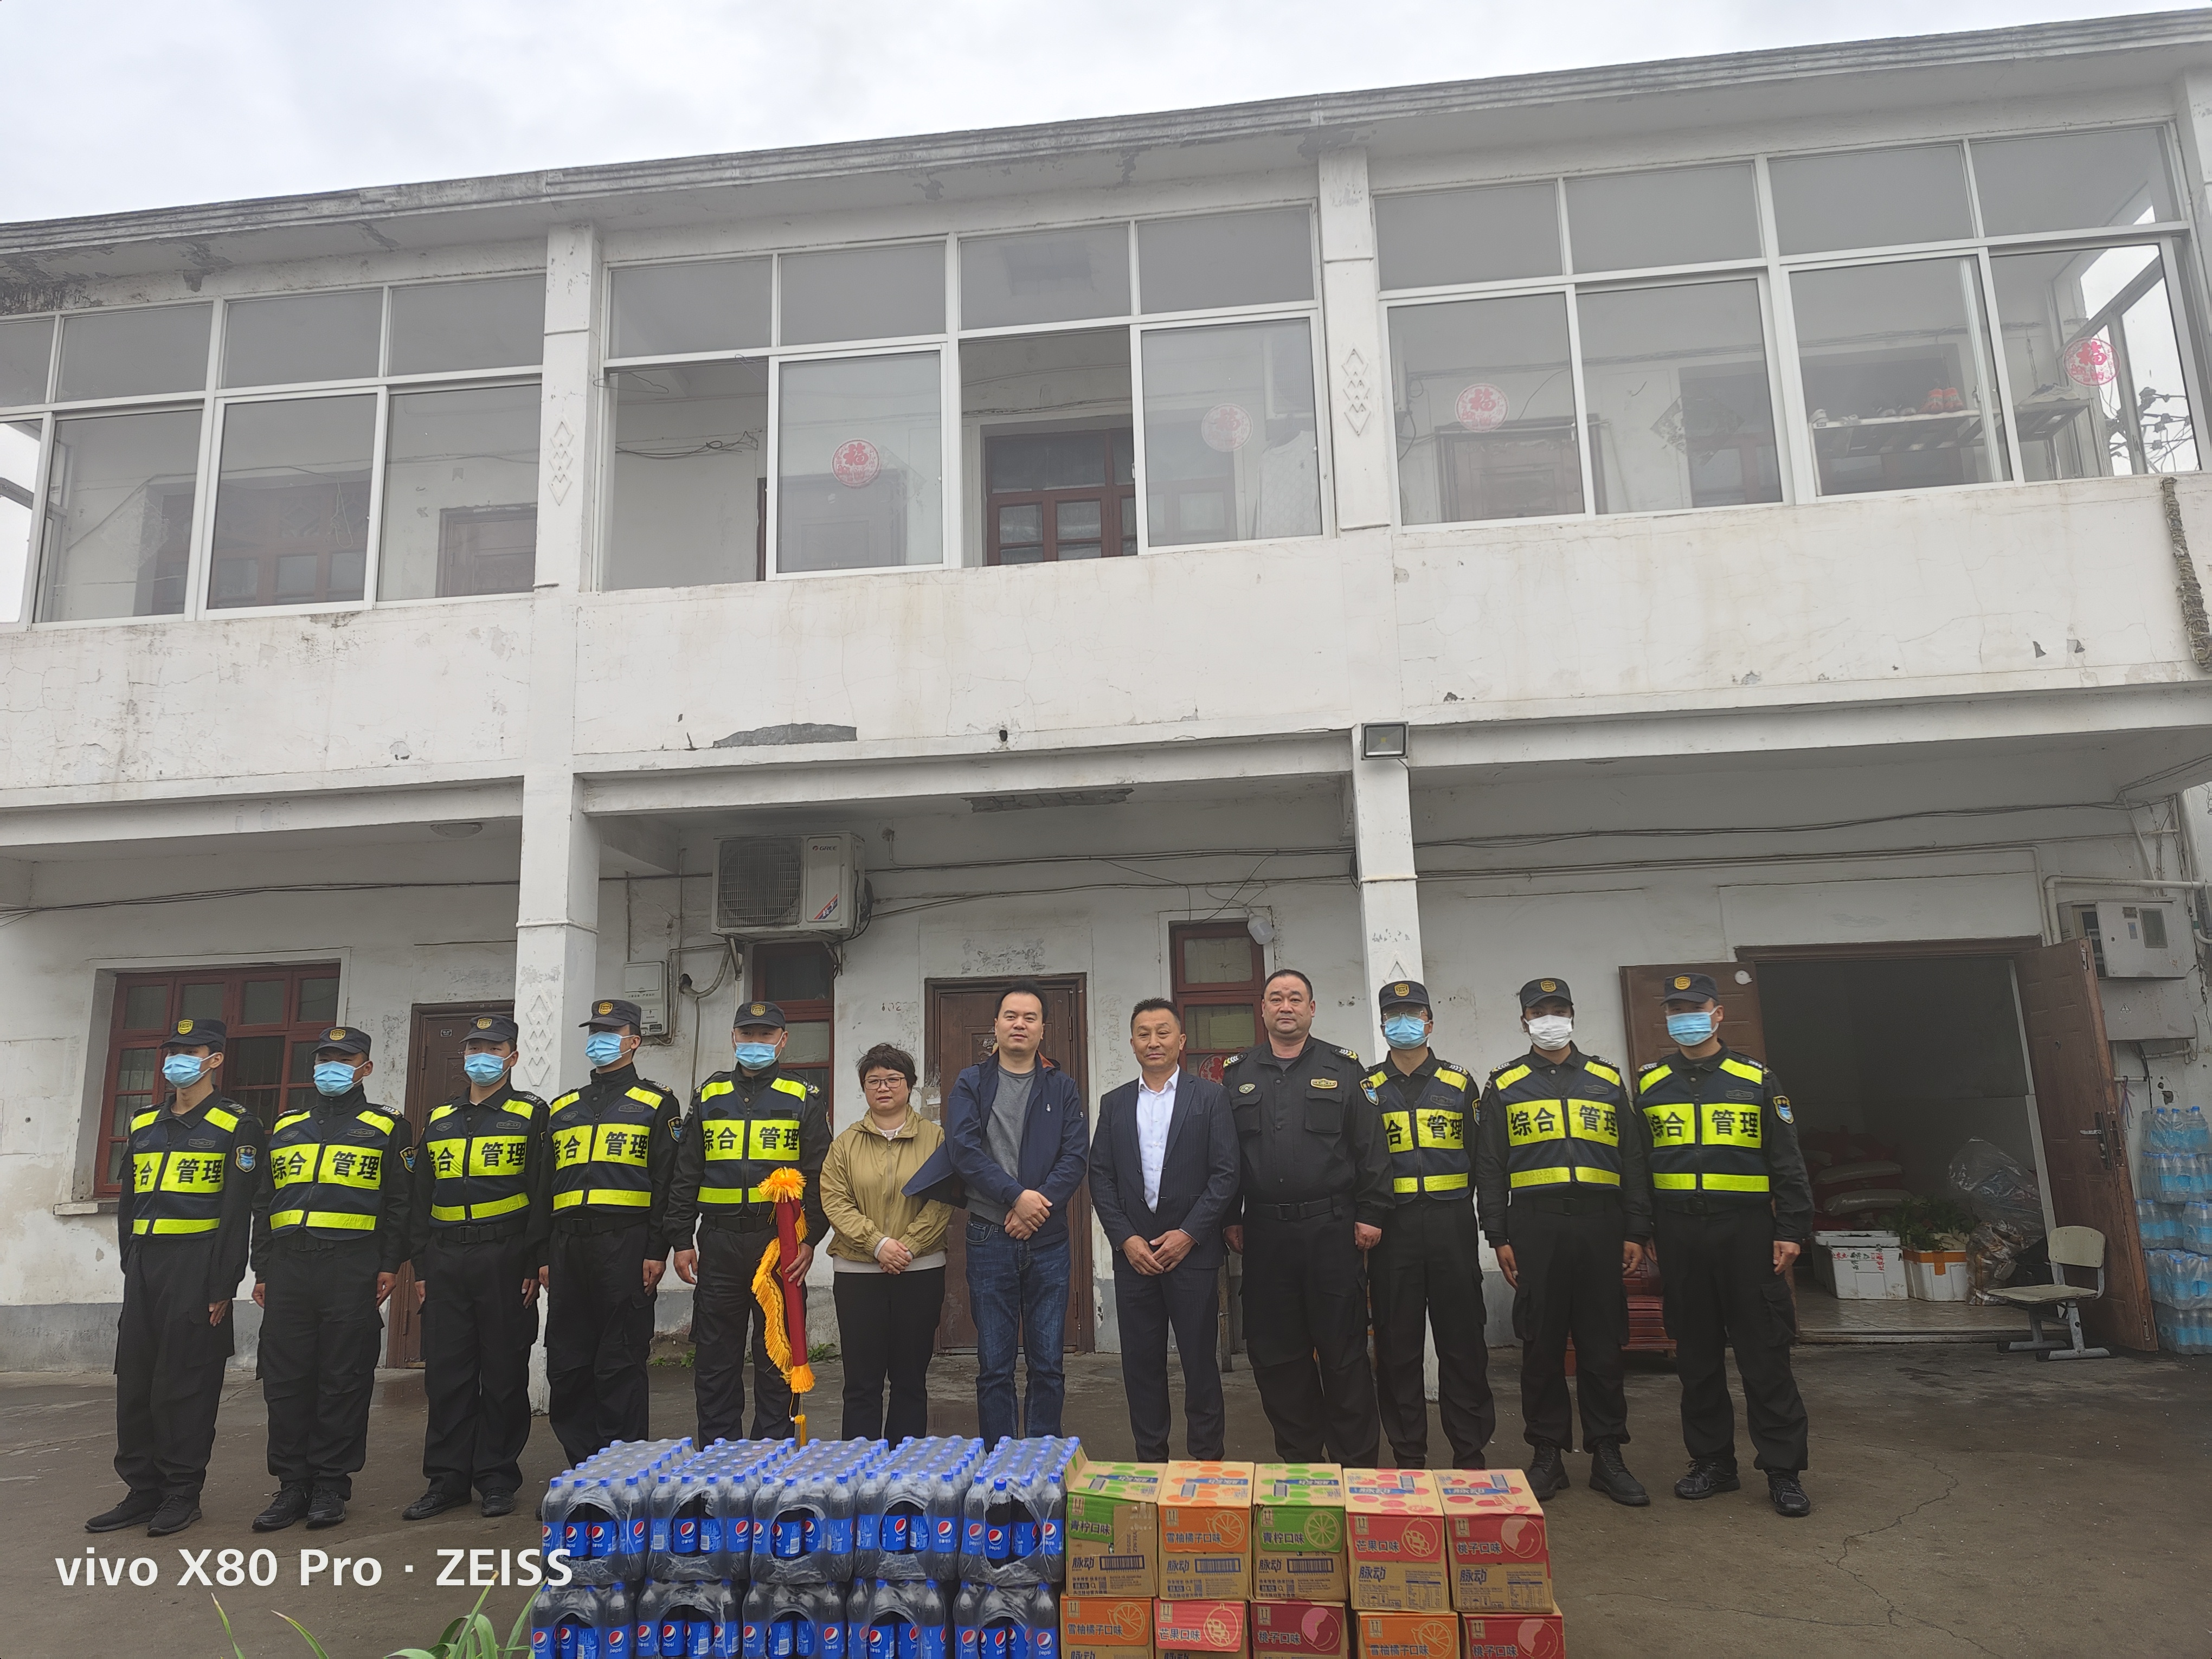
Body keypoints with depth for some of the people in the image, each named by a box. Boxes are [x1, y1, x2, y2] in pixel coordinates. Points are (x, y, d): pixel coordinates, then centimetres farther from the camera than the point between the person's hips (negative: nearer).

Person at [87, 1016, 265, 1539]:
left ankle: (182, 1492, 9)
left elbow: (237, 1212, -9)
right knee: (134, 1382, 9)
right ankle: (142, 1491, 20)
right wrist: (131, 1268, 11)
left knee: (184, 1385, -2)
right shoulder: (143, 1126, 16)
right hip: (144, 1270, 6)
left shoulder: (236, 1125, -3)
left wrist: (223, 1288, -13)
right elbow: (129, 1205, 19)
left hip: (196, 1268, -6)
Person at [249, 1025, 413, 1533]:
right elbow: (263, 1204, 18)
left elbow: (400, 1203, 2)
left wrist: (390, 1266, -6)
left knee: (344, 1380, 0)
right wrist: (262, 1271, 11)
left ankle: (330, 1485, 10)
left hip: (352, 1267, -4)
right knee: (285, 1377, 5)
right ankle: (292, 1485, 15)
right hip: (289, 1267, 4)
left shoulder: (386, 1128, 6)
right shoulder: (285, 1128, 18)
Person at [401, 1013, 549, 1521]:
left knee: (503, 1373, 2)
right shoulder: (439, 1120, 15)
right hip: (445, 1262, 4)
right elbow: (421, 1198, 16)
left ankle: (497, 1479, 13)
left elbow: (543, 1194, -4)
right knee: (446, 1373, 7)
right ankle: (447, 1479, 18)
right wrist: (420, 1266, 9)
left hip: (504, 1259, -4)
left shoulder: (530, 1114, 1)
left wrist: (534, 1264, -9)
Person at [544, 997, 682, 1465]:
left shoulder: (656, 1104, 4)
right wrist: (544, 1256, 11)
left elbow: (667, 1181, -3)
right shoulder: (562, 1108, 19)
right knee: (566, 1364, 7)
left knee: (620, 1364, -2)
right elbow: (545, 1186, 18)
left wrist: (657, 1251, -11)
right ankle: (582, 1466, 19)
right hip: (568, 1246, 5)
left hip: (625, 1243, -5)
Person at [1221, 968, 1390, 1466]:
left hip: (1332, 1228, -2)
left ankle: (1355, 1463, 14)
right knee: (1275, 1352, 8)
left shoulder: (1342, 1068, 5)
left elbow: (1371, 1147, 1)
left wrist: (1371, 1214, -5)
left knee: (1343, 1349, 3)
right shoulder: (1238, 1074, 10)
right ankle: (1299, 1459, 21)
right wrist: (1231, 1218, 5)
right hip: (1265, 1233, 2)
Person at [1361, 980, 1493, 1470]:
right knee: (1397, 1344, 4)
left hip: (1451, 1222, 0)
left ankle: (1470, 1452, 16)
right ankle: (1409, 1456, 15)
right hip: (1393, 1225, 0)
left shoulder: (1460, 1083, 8)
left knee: (1462, 1338, 4)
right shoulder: (1367, 1089, 8)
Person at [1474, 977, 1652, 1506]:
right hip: (1536, 1228, -1)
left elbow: (1633, 1160, 11)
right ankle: (1548, 1454, 14)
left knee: (1603, 1344, 5)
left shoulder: (1606, 1080, 12)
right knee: (1542, 1345, 4)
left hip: (1600, 1224, 1)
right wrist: (1499, 1238, -2)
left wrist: (1637, 1232, 4)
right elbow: (1489, 1167, 5)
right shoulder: (1504, 1086, 8)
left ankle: (1607, 1455, 15)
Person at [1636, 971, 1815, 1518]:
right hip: (1678, 1233, 2)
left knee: (1765, 1353, 0)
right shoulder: (1649, 1083, 9)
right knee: (1696, 1354, 9)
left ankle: (1784, 1470, 9)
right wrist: (1639, 1233, 6)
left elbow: (1787, 1161, 3)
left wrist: (1791, 1230, -4)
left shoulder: (1755, 1078, 4)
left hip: (1745, 1229, -2)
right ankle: (1712, 1462, 20)